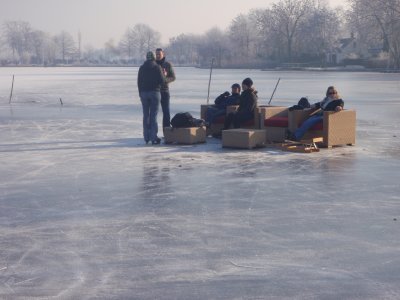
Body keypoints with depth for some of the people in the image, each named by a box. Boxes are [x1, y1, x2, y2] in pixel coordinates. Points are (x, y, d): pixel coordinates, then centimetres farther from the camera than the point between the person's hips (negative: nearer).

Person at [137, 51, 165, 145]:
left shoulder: (142, 68, 5)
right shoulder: (157, 67, -6)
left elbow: (139, 82, 7)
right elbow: (162, 81, -11)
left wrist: (140, 93, 15)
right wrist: (164, 75, 10)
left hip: (144, 93, 3)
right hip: (155, 92, -3)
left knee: (146, 115, 9)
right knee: (153, 115, -2)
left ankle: (146, 137, 11)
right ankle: (154, 138, -5)